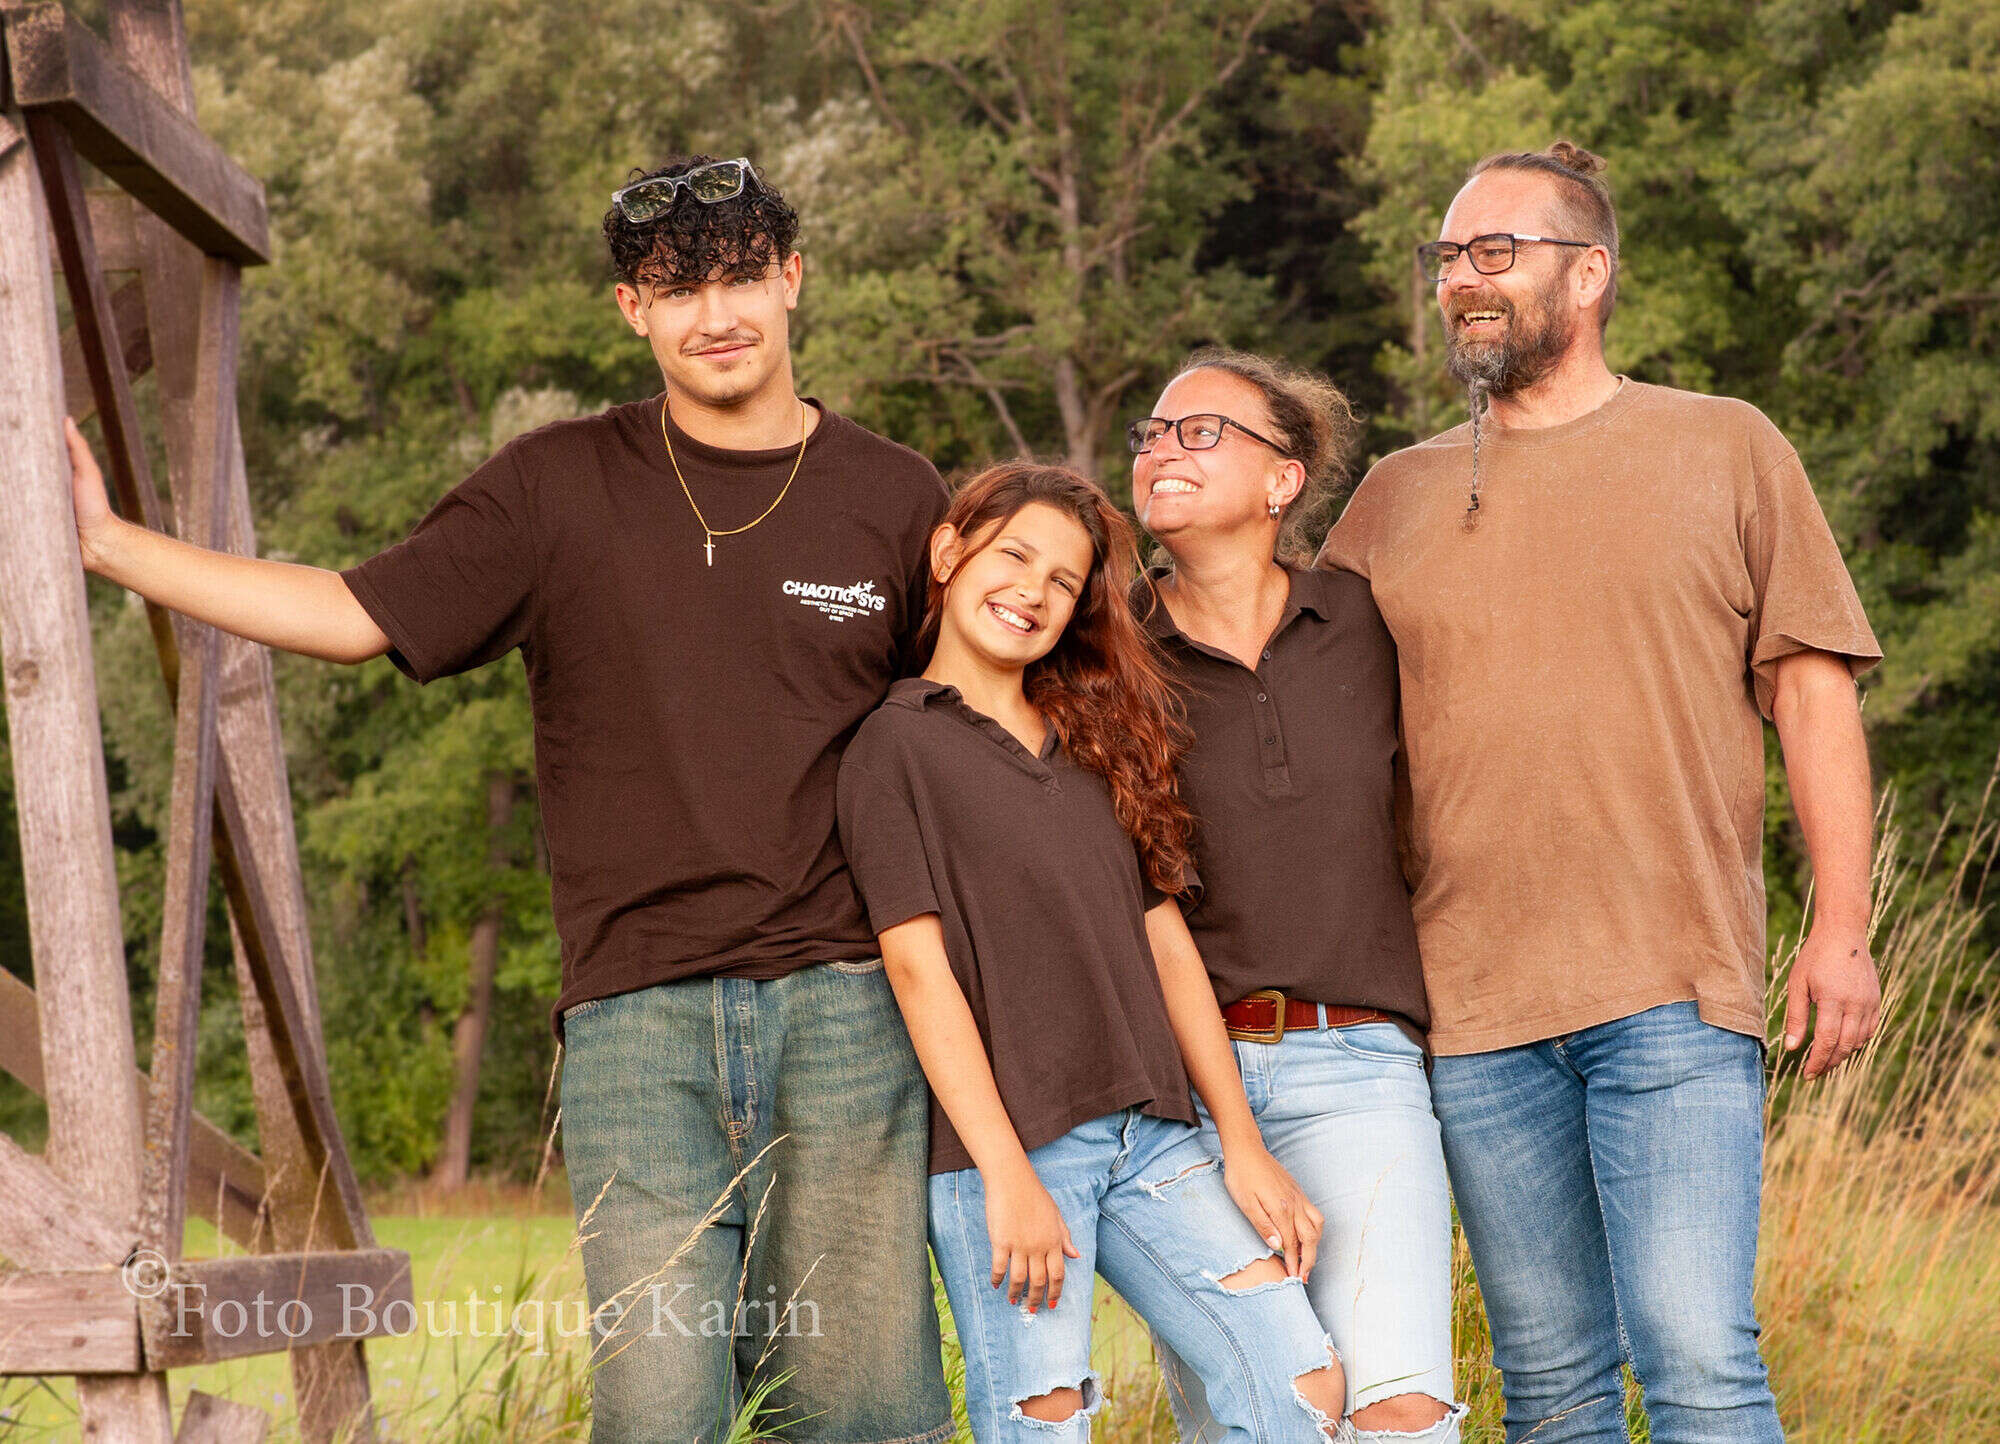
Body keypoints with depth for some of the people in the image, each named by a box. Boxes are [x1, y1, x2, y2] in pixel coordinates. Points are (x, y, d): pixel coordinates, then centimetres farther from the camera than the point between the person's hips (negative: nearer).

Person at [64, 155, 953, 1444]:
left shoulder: (896, 497, 10)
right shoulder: (558, 489, 9)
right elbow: (359, 615, 9)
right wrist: (107, 540, 4)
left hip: (844, 1004, 0)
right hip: (636, 1011, 0)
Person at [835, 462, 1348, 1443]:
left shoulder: (1099, 740, 19)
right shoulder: (895, 746, 1)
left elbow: (1167, 942, 16)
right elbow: (918, 965, -7)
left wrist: (1242, 1144, 9)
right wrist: (1006, 1175, -14)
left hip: (1149, 1137, 5)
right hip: (1003, 1146, -5)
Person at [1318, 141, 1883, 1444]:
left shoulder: (1727, 451, 8)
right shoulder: (1398, 497, 14)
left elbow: (1813, 692, 6)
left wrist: (1842, 929, -3)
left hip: (1674, 996, -3)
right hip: (1472, 1004, 3)